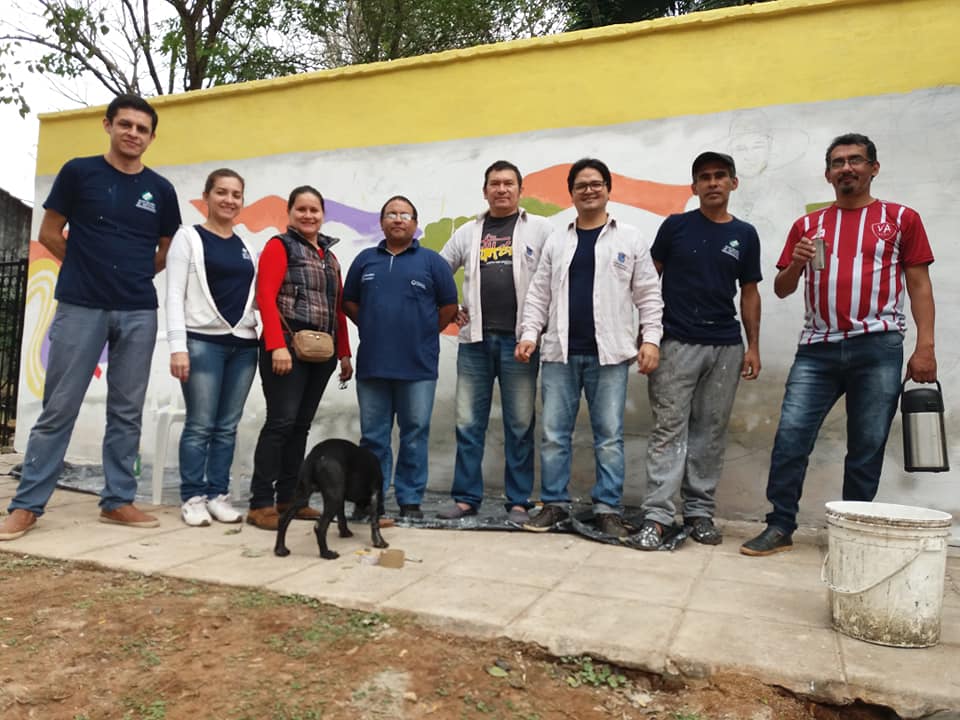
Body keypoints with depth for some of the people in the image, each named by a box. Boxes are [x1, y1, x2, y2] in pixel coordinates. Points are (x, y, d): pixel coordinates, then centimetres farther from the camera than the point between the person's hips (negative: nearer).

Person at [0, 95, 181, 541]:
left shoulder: (161, 190, 8)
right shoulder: (79, 172, 2)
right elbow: (49, 233, 7)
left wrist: (132, 275, 11)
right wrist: (90, 268, 9)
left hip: (139, 312, 2)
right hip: (80, 307, -2)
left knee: (127, 412, 6)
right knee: (59, 409, 1)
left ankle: (118, 500, 15)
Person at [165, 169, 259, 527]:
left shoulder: (246, 247, 17)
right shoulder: (188, 237, 3)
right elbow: (174, 295, -4)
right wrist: (178, 346, -13)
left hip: (243, 345, 4)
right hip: (203, 342, -4)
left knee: (228, 427, 6)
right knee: (200, 425, -3)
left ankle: (218, 495, 14)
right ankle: (192, 498, 7)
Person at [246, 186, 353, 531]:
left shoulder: (329, 256, 20)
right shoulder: (279, 246, 1)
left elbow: (338, 308, 19)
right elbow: (266, 297, -11)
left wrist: (344, 352, 14)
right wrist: (277, 345, -20)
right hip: (288, 348, -6)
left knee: (301, 425, 8)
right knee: (281, 421, -10)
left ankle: (288, 498, 15)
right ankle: (261, 503, -4)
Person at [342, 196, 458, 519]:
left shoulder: (431, 261, 3)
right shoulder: (365, 260, 11)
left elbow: (449, 306, 4)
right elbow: (349, 302, 17)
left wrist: (425, 334, 5)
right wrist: (372, 329, 10)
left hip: (418, 366, -2)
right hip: (372, 364, 2)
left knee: (415, 435, 4)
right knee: (373, 436, 9)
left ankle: (410, 500, 15)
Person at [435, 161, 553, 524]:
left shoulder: (539, 229, 4)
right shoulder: (468, 233, 13)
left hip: (519, 340, -3)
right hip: (475, 339, 3)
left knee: (520, 425, 4)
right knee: (468, 423, 6)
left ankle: (519, 502, 14)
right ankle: (466, 497, 17)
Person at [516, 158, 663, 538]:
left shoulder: (630, 239, 6)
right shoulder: (556, 241, 12)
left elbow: (649, 294, 3)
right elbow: (538, 294, 10)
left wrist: (651, 338, -7)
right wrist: (529, 333, -1)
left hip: (609, 354, -2)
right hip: (560, 352, 2)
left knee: (609, 435, 3)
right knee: (554, 433, 5)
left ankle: (608, 509, 14)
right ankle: (554, 504, 17)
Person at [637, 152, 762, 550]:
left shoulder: (745, 235, 10)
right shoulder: (675, 226, 3)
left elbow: (749, 293, 13)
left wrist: (753, 346, 5)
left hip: (726, 346, 3)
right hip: (676, 342, -3)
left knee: (710, 431, 7)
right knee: (669, 429, -5)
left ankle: (700, 512, 17)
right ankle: (656, 515, -4)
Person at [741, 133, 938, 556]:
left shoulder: (901, 218, 9)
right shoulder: (807, 225, 14)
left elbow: (919, 286, 5)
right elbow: (781, 290, 15)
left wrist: (925, 346, -5)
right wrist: (795, 264, -7)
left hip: (878, 348, -1)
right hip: (817, 348, 2)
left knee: (867, 448, 4)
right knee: (790, 438, -6)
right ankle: (780, 527, 3)